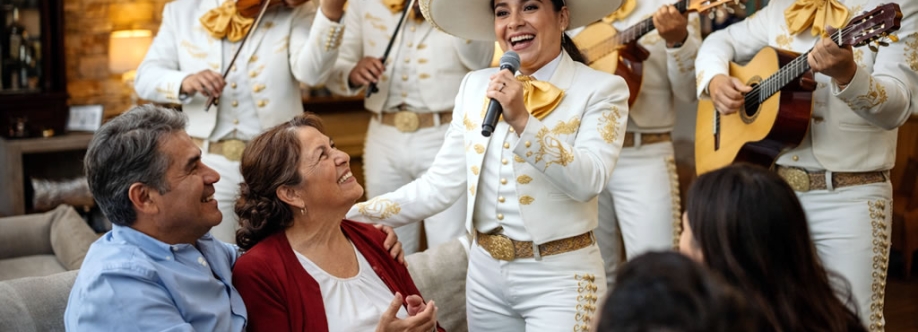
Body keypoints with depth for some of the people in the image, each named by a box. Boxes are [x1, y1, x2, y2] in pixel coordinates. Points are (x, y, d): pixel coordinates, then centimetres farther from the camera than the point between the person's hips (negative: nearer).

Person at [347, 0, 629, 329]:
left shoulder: (601, 89, -7)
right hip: (486, 273, 4)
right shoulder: (475, 86, 6)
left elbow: (588, 182, -19)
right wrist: (350, 216, -7)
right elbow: (441, 184, 1)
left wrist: (522, 121, -26)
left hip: (560, 278, -4)